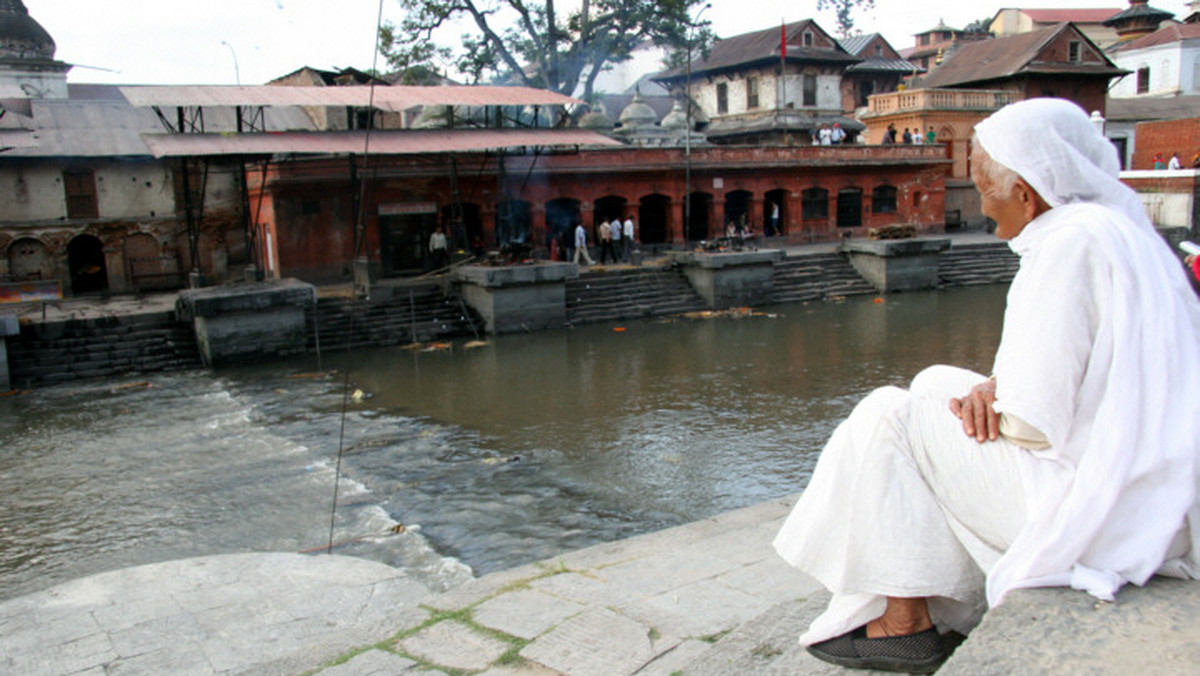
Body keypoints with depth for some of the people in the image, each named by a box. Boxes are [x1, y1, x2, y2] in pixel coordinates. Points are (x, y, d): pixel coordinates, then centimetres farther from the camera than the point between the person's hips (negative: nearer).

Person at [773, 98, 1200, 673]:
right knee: (935, 385, 18)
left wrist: (986, 401, -2)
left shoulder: (1073, 243, -21)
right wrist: (995, 386, 0)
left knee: (890, 417, -2)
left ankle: (905, 624, 7)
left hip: (1097, 506, -10)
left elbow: (1032, 425, -23)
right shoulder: (1118, 227, 10)